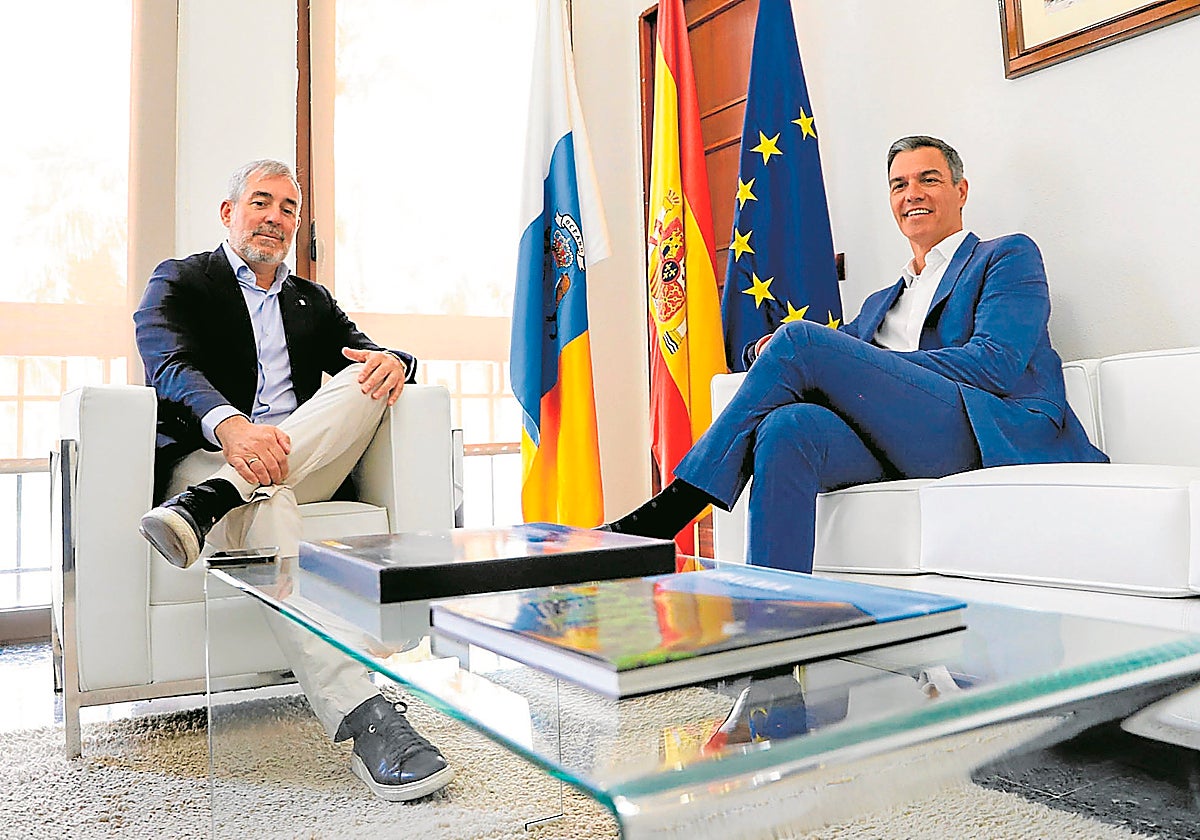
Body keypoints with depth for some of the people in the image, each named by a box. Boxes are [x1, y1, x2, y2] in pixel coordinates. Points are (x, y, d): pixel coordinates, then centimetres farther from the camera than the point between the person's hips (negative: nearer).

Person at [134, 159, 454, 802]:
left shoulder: (313, 301, 27)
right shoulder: (179, 281, 12)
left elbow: (363, 353, 13)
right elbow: (169, 363, -10)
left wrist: (393, 362, -17)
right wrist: (230, 425, -34)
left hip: (306, 461, 4)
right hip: (206, 455, -4)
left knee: (369, 377, -22)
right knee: (265, 503, -39)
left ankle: (205, 505, -38)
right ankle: (366, 720, -50)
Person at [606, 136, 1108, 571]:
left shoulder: (1009, 256, 15)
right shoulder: (881, 302, 32)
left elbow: (997, 364, -3)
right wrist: (768, 350, -1)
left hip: (994, 430, -4)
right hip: (898, 444, 5)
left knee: (800, 339, -21)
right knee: (787, 428, -31)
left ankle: (667, 511, -21)